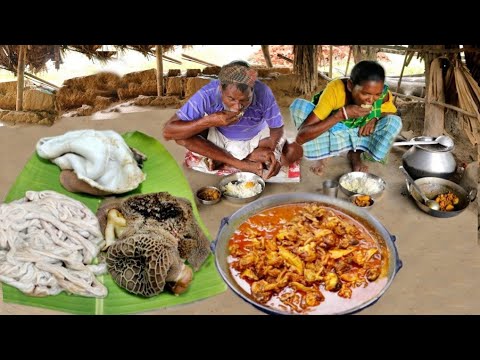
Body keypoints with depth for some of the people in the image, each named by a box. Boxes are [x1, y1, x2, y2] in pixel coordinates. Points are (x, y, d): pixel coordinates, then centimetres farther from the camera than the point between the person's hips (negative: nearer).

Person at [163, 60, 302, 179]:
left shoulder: (263, 93, -31)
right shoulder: (207, 95, -33)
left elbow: (277, 129, -17)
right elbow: (168, 132, -33)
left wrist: (269, 149, -39)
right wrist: (210, 121, -44)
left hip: (257, 138, 1)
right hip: (220, 138, -1)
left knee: (295, 151, -20)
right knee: (182, 134, -27)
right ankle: (245, 165, -23)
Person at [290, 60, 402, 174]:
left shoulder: (383, 94, -25)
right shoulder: (335, 90, -34)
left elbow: (391, 113, 2)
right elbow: (301, 136, -40)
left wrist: (375, 119, -21)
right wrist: (342, 114, -44)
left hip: (358, 134, 3)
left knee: (395, 122, -23)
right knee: (298, 105, -29)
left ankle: (355, 154, 1)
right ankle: (320, 155, -7)